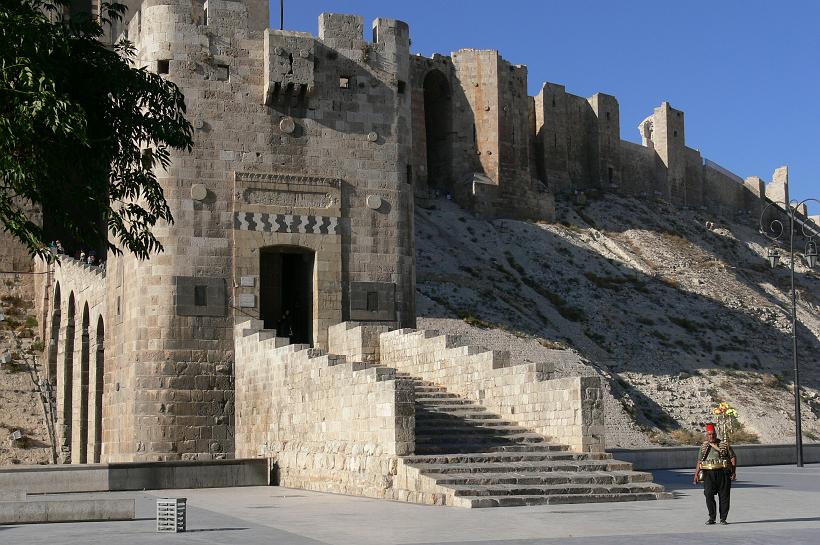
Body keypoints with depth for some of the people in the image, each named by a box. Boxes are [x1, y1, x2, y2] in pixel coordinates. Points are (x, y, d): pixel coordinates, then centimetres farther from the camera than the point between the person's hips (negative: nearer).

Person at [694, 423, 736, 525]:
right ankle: (712, 518, -1)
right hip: (709, 474, 2)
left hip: (723, 473, -1)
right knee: (708, 495, -9)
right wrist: (696, 474, 8)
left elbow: (733, 458, 6)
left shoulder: (724, 444, 6)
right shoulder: (704, 446, 14)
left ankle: (723, 518, 8)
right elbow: (699, 462, 17)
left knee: (724, 496, 0)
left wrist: (734, 472, -4)